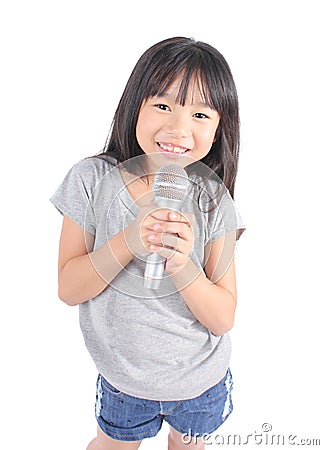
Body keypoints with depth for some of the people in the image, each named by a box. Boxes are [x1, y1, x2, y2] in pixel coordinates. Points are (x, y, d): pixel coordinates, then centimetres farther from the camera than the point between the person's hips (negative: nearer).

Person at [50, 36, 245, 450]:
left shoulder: (213, 198, -17)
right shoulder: (93, 179, -18)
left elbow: (223, 318, -16)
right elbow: (68, 289, -17)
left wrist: (182, 265, -35)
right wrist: (129, 241, -33)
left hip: (202, 381, 1)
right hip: (122, 379, 0)